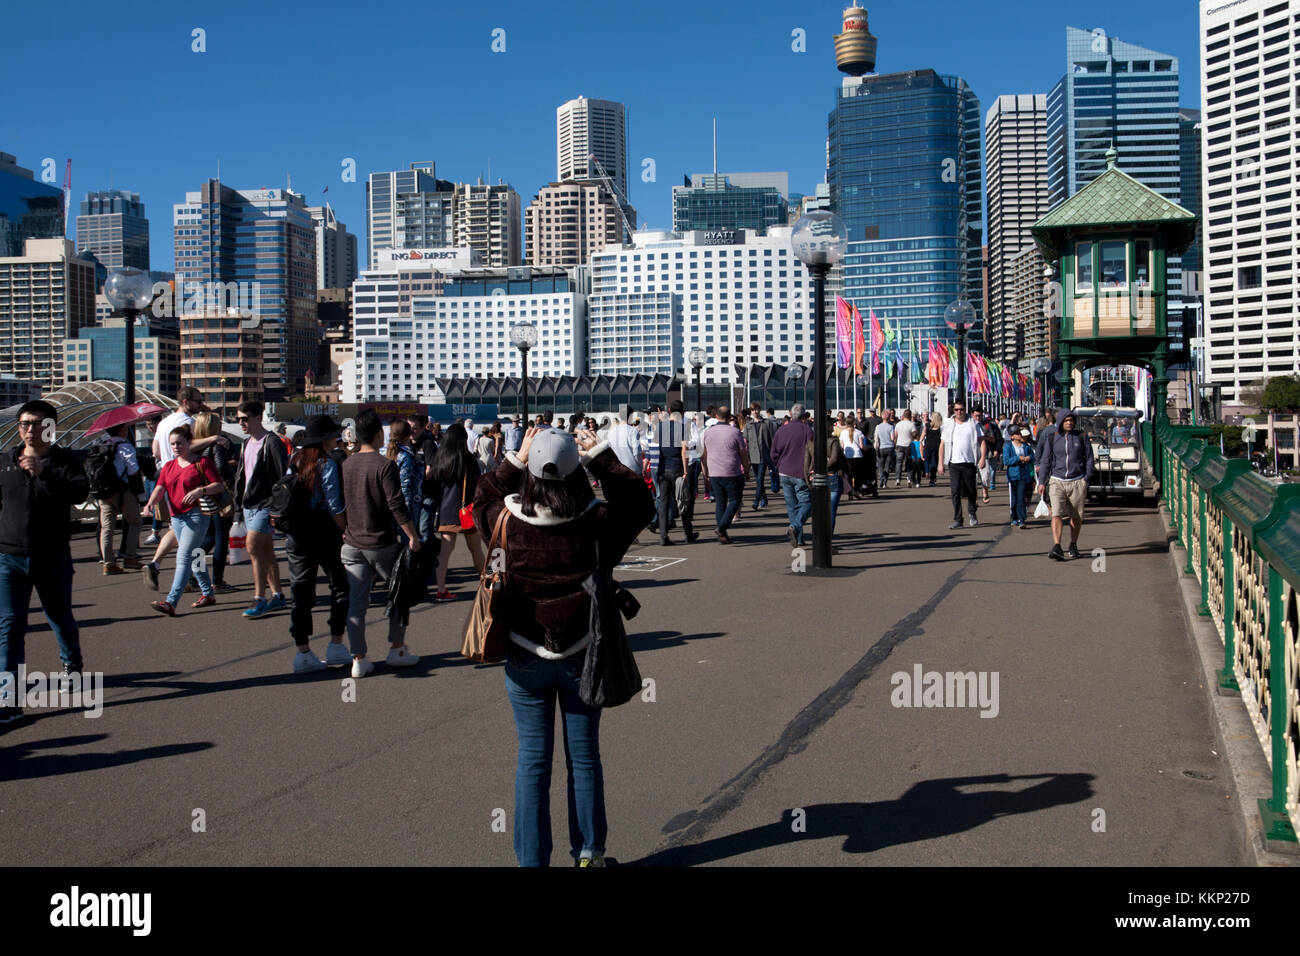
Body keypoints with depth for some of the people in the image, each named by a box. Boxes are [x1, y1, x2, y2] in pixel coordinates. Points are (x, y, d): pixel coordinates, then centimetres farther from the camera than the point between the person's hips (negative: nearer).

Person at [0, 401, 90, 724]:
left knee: (60, 618, 14)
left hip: (53, 558, -2)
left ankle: (72, 663, 44)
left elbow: (80, 491, -24)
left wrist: (43, 473, -34)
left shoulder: (63, 460, -4)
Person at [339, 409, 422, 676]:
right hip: (382, 544, -5)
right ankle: (396, 649, 17)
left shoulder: (346, 465, 5)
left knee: (356, 602, 6)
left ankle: (359, 659, 7)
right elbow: (397, 507, -17)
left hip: (352, 544, 5)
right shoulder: (384, 466, -14)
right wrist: (413, 537, -10)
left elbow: (340, 504, 13)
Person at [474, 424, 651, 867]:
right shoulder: (597, 522, -16)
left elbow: (482, 500, 10)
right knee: (584, 756, 14)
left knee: (533, 760, 9)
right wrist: (601, 456, 5)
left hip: (524, 657, 0)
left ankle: (532, 858, 16)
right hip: (581, 655, 0)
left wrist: (514, 460, 8)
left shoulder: (508, 520, -14)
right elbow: (638, 499, 3)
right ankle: (589, 852, 26)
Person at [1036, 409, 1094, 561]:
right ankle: (1056, 547, -24)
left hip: (1077, 481, 1)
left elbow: (1089, 458, 8)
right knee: (1057, 513, -15)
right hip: (1057, 481, -1)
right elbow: (1045, 461, 7)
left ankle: (1073, 546, 24)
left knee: (1076, 516, 7)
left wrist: (1086, 479, 0)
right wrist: (1042, 482, 0)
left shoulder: (1081, 437, 4)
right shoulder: (1051, 438, 5)